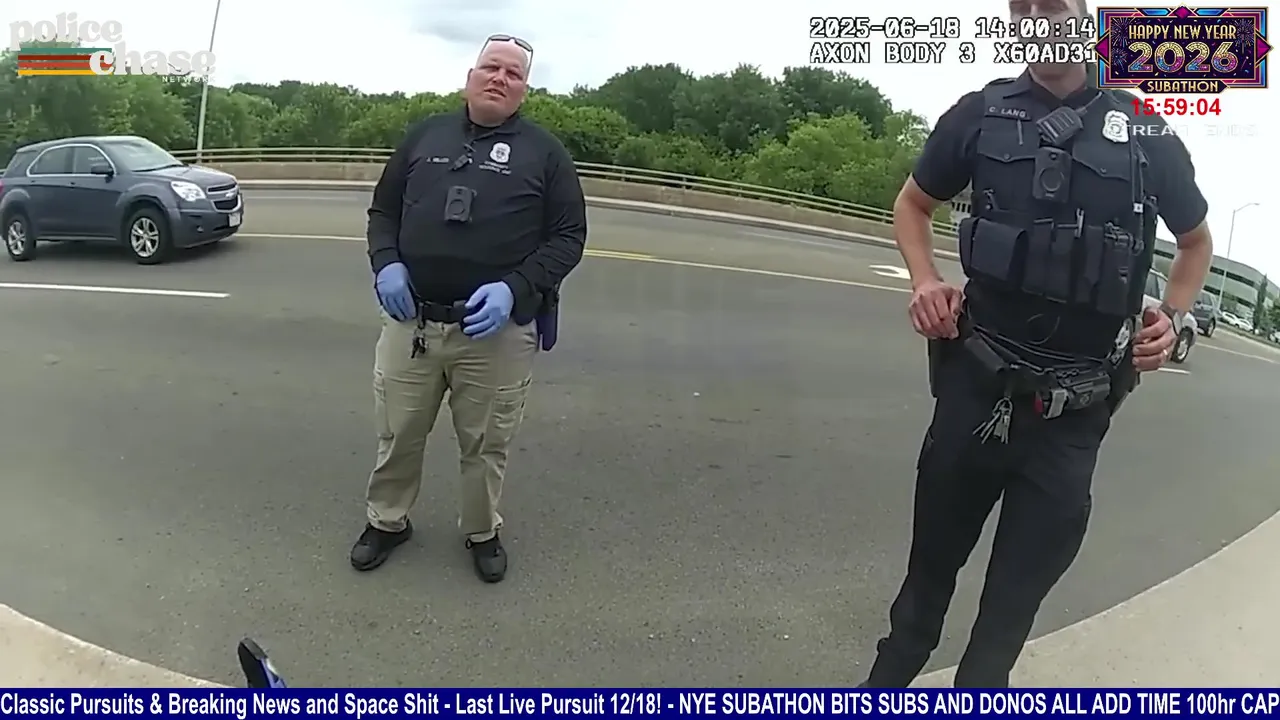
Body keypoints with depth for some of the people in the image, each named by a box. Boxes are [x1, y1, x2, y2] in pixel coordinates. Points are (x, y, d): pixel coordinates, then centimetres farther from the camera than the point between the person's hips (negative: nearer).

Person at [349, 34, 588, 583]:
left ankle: (483, 532, 35)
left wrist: (515, 288, -16)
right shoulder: (425, 135, 10)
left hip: (497, 329, -2)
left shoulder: (544, 151, 2)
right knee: (397, 435, 16)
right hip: (410, 321, 3)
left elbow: (568, 235, -1)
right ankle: (387, 521, 40)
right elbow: (383, 209, 15)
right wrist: (386, 263, -5)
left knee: (485, 445, 12)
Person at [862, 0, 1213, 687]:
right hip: (976, 389, 0)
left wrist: (1172, 316, 1)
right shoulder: (982, 113, 2)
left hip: (1071, 416, 0)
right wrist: (925, 280, -3)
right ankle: (885, 683, 36)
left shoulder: (1144, 130, 3)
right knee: (931, 567, 15)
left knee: (1014, 598, 9)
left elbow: (1197, 241, 19)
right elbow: (912, 203, 16)